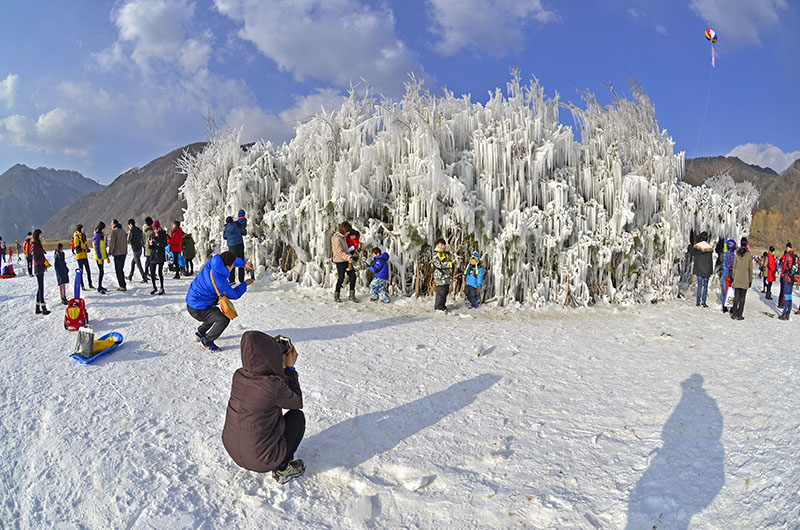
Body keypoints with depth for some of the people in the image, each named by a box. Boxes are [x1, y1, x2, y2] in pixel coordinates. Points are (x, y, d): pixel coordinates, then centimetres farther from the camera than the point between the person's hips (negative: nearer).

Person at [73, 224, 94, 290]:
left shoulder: (83, 235, 13)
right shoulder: (76, 236, -12)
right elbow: (76, 246, -16)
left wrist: (87, 248, 6)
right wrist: (83, 250, -18)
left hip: (84, 255, 8)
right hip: (79, 256, -8)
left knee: (88, 270, 9)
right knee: (81, 271, 0)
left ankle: (90, 284, 17)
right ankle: (82, 286, 8)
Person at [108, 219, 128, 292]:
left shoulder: (114, 231, -9)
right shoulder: (123, 231, 14)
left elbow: (112, 243, -12)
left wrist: (110, 252, -5)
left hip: (117, 253, -8)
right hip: (124, 253, 8)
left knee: (118, 270, -3)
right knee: (121, 269, 16)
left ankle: (122, 286, -5)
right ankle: (123, 285, 18)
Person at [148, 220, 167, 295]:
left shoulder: (163, 234, -3)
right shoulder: (152, 235, 9)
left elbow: (165, 244, -12)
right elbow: (149, 246, 10)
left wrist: (157, 239, -22)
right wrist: (150, 244, -13)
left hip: (161, 255, -4)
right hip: (153, 255, 4)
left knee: (160, 272, -6)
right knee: (152, 272, 4)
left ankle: (162, 288, 4)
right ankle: (154, 287, 19)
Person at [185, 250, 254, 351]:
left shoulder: (213, 262, -11)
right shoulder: (220, 282, -32)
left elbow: (227, 259, 13)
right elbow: (234, 295, -12)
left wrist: (244, 264, 10)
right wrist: (245, 284, 1)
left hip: (192, 300, 9)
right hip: (197, 309, -9)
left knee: (216, 313, 30)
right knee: (224, 319, -15)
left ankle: (200, 333, 44)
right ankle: (206, 342, 2)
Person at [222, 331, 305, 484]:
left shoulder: (238, 375, -9)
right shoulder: (274, 385, -27)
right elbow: (297, 403, -5)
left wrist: (282, 366, 5)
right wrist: (290, 368, -3)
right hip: (262, 461, -6)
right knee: (297, 416, 13)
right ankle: (282, 469, 16)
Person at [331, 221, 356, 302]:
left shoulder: (343, 236, 8)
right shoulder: (337, 239, -20)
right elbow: (340, 253, -27)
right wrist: (349, 257, -35)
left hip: (346, 260, 9)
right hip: (340, 261, -9)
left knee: (352, 276, 6)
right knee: (341, 278, 0)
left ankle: (352, 296, 14)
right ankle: (336, 296, 17)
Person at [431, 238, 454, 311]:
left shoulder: (447, 254, 18)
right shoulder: (435, 254, -5)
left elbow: (451, 262, 17)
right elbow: (439, 265, -15)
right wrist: (448, 264, -13)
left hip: (447, 276, 7)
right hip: (440, 276, -7)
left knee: (446, 292, 10)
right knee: (441, 292, -8)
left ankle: (443, 306, 20)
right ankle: (438, 307, 0)